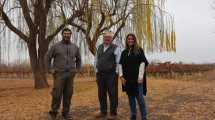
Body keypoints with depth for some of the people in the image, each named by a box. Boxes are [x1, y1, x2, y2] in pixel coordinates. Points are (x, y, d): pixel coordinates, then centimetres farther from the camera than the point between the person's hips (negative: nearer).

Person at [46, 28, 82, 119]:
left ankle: (66, 112, 17)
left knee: (68, 94, 6)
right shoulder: (56, 46, 0)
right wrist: (50, 69, -2)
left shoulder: (74, 47, 10)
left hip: (70, 74, 3)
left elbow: (78, 59, 21)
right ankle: (54, 111, 11)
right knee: (57, 94, -5)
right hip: (59, 74, -3)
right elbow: (48, 57, 4)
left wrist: (77, 69, 12)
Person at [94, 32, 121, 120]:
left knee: (112, 94, 1)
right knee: (101, 94, 10)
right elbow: (96, 60, 19)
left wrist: (116, 73, -10)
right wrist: (97, 71, 13)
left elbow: (119, 62, -7)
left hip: (111, 74, -5)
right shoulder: (99, 47, 12)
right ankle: (103, 112, 24)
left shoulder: (115, 48, -4)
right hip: (100, 74, 5)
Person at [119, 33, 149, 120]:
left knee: (139, 97, -5)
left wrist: (140, 77, -14)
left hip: (137, 78, -4)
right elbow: (120, 64, 9)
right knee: (131, 97, 11)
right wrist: (121, 76, -2)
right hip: (127, 79, 4)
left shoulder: (139, 50, 0)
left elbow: (142, 63, -7)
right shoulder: (124, 52, 12)